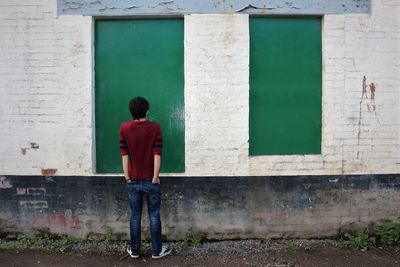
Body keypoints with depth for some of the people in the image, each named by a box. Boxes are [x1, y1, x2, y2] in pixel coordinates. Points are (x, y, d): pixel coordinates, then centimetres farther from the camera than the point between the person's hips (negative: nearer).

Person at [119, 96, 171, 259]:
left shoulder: (124, 128, -2)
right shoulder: (155, 127, -7)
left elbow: (124, 153, -3)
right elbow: (157, 153, -11)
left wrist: (126, 175, 0)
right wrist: (155, 176, -8)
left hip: (133, 180, 2)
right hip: (150, 180, -2)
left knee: (135, 216, 12)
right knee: (154, 215, 9)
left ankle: (134, 250, 22)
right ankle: (157, 250, 17)